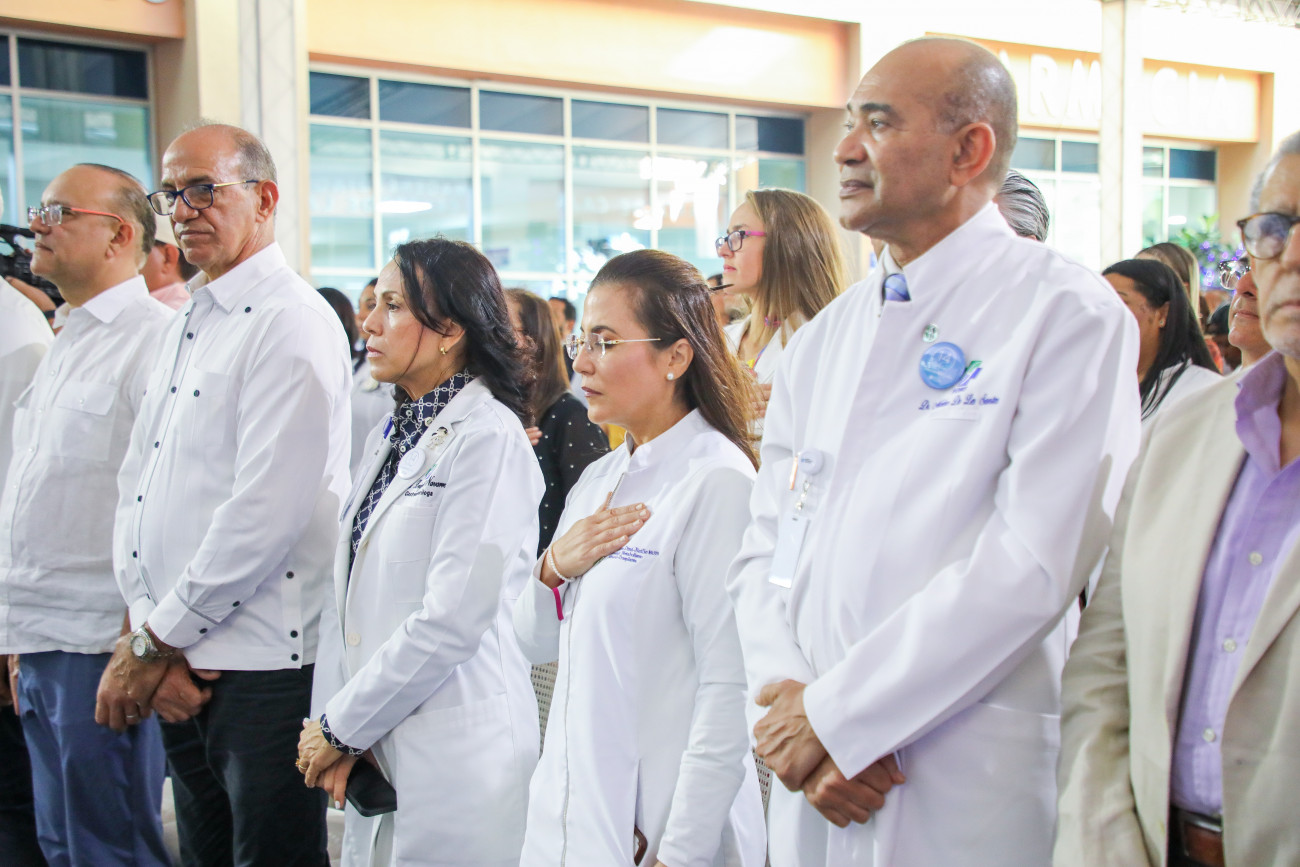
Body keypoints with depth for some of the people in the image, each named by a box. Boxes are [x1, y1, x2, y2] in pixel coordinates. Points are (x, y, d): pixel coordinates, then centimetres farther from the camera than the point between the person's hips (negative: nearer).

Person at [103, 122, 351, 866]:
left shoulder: (291, 323, -12)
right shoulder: (186, 326, 15)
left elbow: (267, 511, -19)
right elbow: (136, 487, 11)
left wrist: (156, 639, -11)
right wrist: (148, 639, -2)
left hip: (264, 666, -8)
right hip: (182, 669, 8)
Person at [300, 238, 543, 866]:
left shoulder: (488, 437, -14)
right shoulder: (389, 438, 13)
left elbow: (453, 620, -20)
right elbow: (349, 598, 10)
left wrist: (341, 727, -11)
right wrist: (333, 724, -2)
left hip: (456, 761, -7)